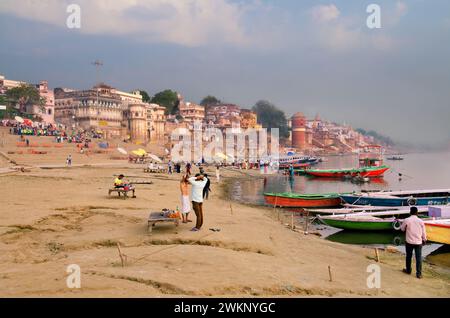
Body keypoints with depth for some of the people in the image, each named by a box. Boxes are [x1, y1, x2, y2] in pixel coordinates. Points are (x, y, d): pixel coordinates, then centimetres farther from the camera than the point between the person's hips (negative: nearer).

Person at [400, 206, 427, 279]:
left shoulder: (406, 220, -10)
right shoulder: (420, 221, -5)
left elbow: (402, 229, 5)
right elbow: (423, 232, 2)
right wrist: (424, 240, 16)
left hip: (409, 242, 0)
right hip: (418, 242, 1)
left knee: (409, 256, 15)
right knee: (418, 258, 4)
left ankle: (408, 270, 29)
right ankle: (418, 273, 4)